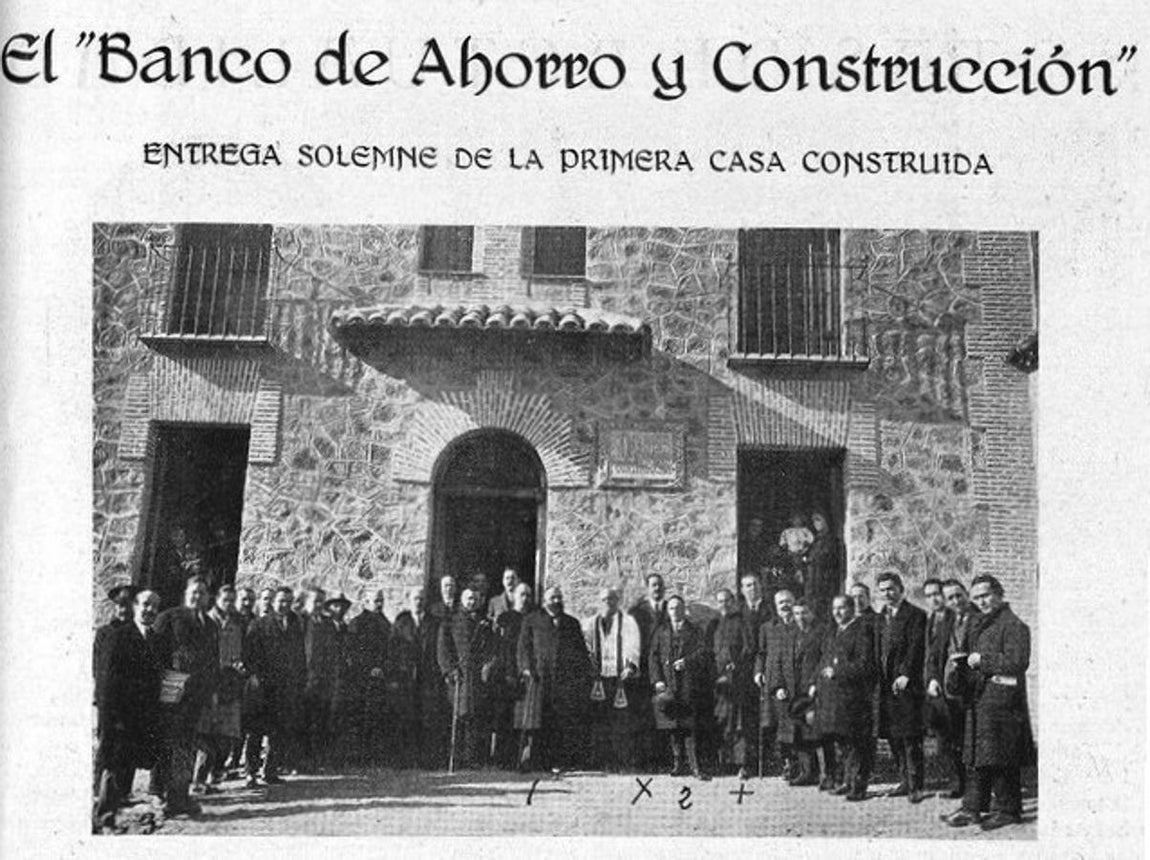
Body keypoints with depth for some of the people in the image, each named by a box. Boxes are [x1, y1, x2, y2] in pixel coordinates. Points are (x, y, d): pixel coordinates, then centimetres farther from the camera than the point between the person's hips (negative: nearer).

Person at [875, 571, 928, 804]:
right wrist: (879, 677, 9)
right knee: (893, 736, 9)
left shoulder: (915, 615, -4)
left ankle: (915, 786, -3)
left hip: (906, 683, -7)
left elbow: (916, 648, -12)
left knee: (910, 736, -7)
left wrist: (906, 675, -19)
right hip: (886, 684, 7)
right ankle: (904, 781, 19)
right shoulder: (881, 617, 17)